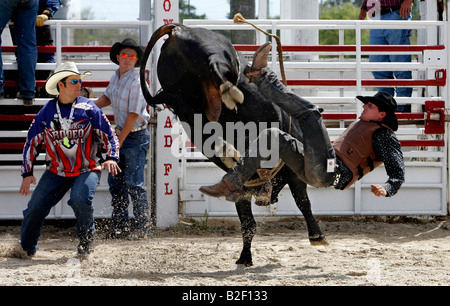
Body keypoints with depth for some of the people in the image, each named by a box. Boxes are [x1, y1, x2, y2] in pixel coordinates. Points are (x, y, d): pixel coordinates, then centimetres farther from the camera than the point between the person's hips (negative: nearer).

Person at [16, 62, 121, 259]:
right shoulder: (46, 113, 0)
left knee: (80, 199, -29)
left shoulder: (88, 108, -4)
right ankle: (26, 248, 19)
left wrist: (111, 157, -14)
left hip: (87, 170, -2)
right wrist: (27, 173, 4)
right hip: (56, 172, 2)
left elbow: (108, 134, 1)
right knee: (35, 207, -5)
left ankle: (86, 242, -3)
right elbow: (31, 143, 8)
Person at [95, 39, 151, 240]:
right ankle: (120, 226, 19)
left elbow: (133, 115, -21)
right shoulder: (116, 77, 5)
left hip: (136, 136, -8)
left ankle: (143, 227, 3)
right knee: (115, 181, 10)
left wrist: (119, 142, -18)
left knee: (133, 184, -7)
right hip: (121, 132, 8)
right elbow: (108, 97, 25)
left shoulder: (136, 82, -20)